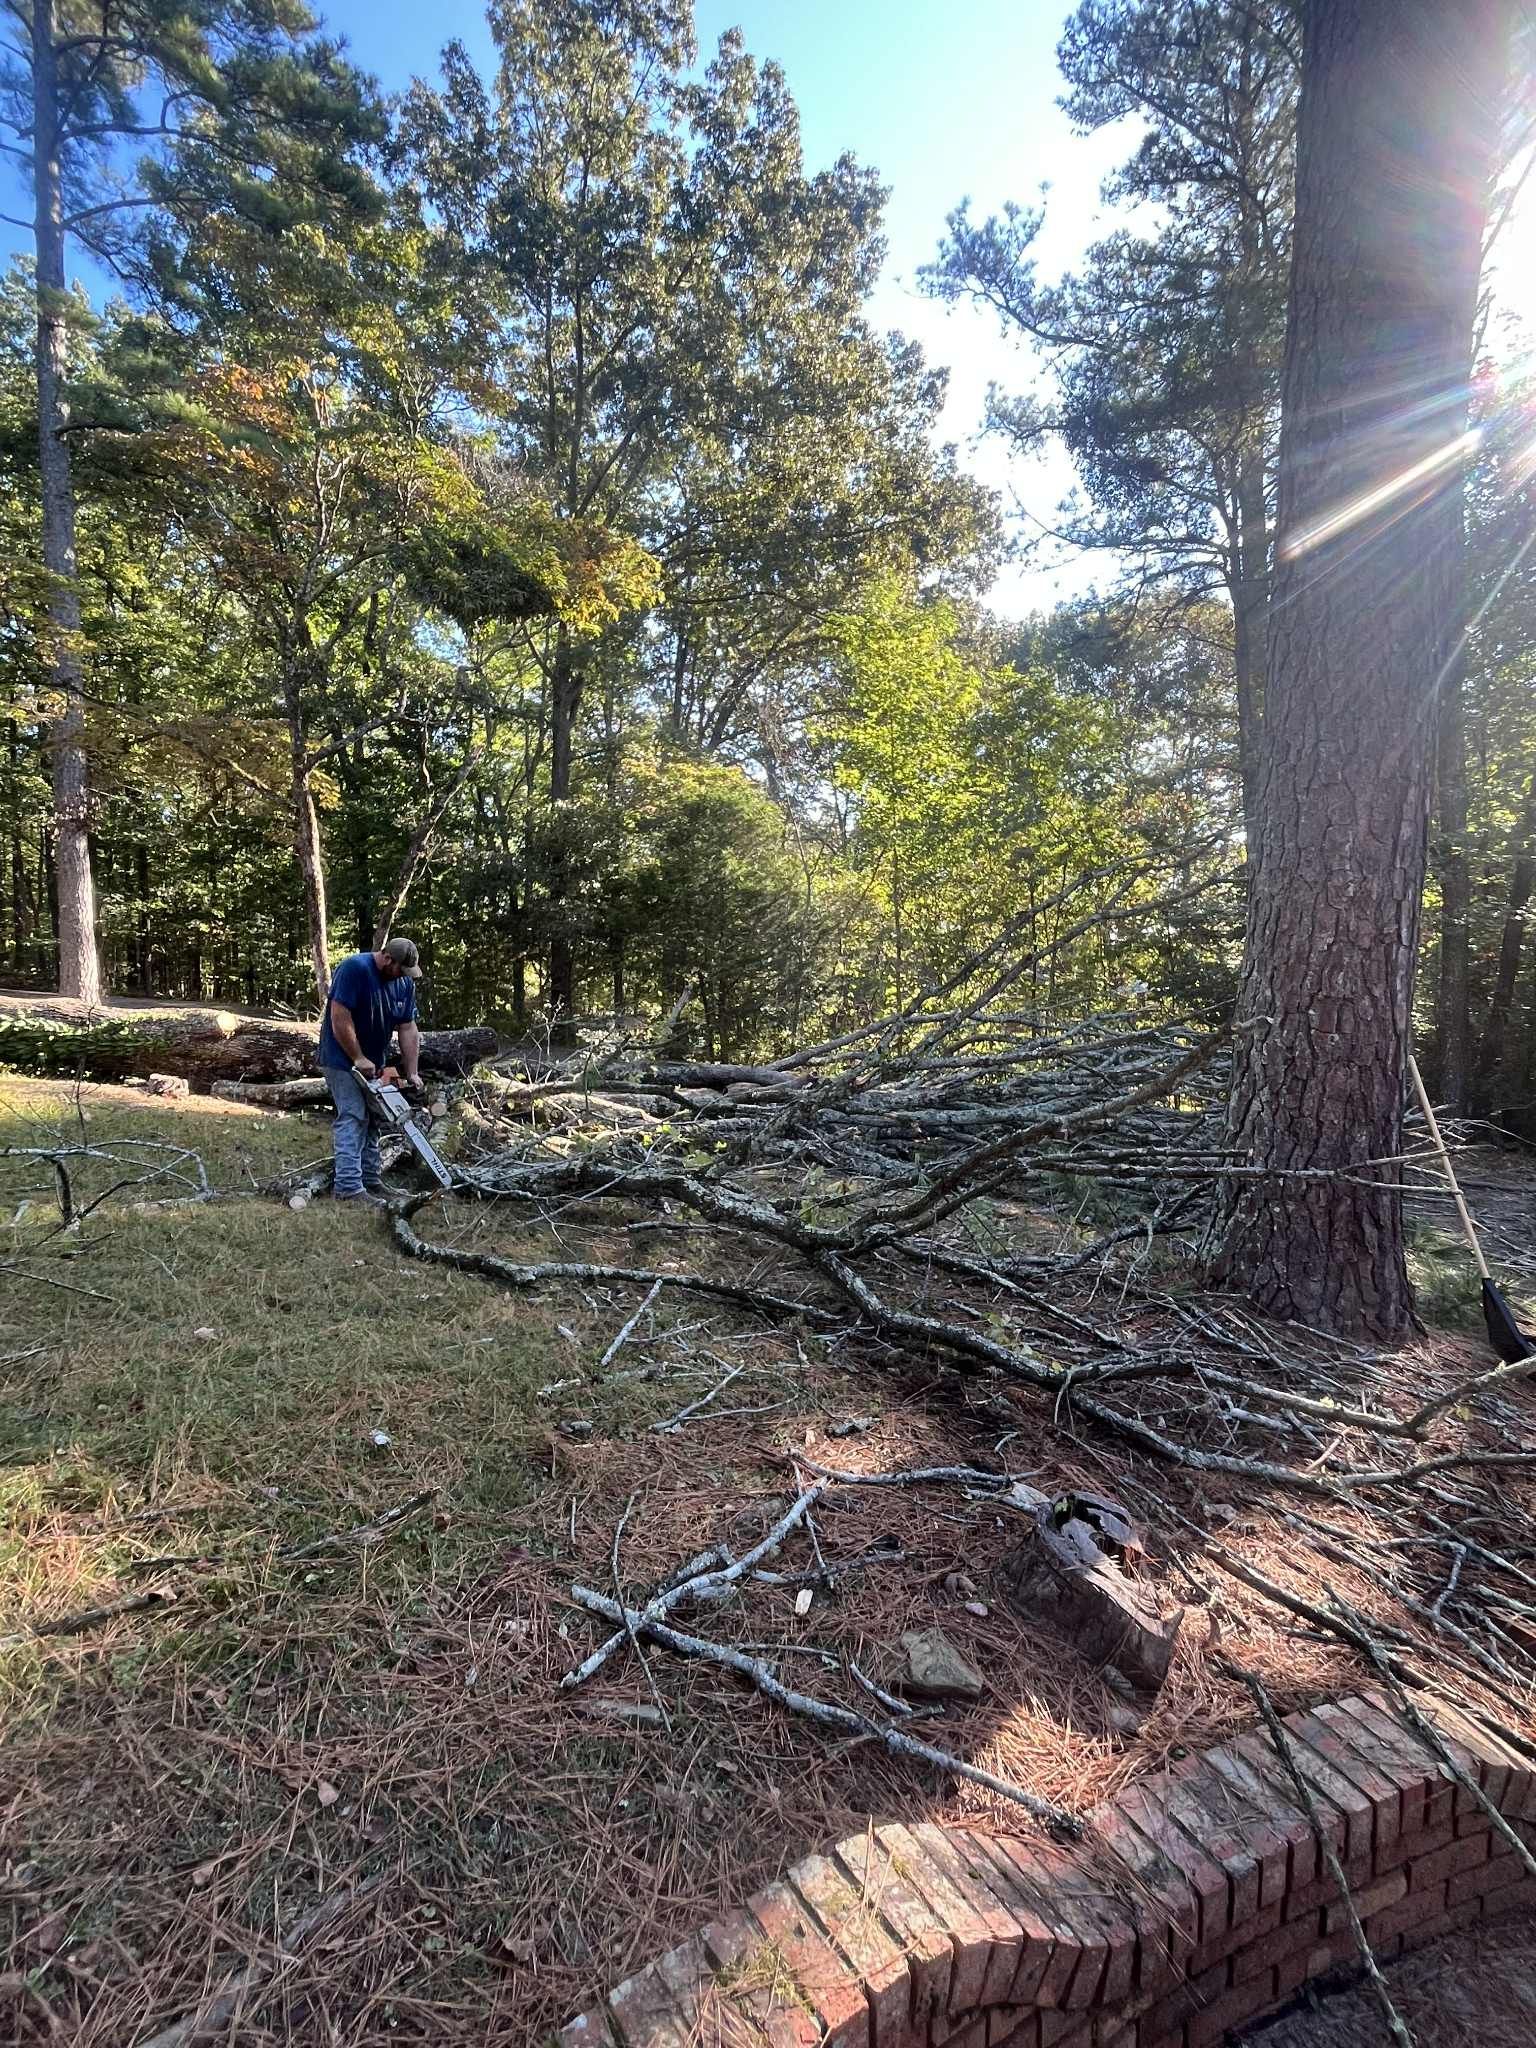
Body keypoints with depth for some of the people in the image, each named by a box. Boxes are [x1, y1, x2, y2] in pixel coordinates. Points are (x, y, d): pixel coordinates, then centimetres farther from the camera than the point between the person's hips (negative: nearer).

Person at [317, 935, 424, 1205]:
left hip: (373, 1063, 8)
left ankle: (370, 1180, 20)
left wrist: (412, 1073, -6)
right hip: (342, 1059, -8)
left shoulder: (405, 983, -1)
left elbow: (408, 1029, -1)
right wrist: (358, 1059, -22)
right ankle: (348, 1187, -17)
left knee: (371, 1119, 11)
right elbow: (340, 1018, -25)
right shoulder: (354, 969, -22)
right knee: (353, 1119, -15)